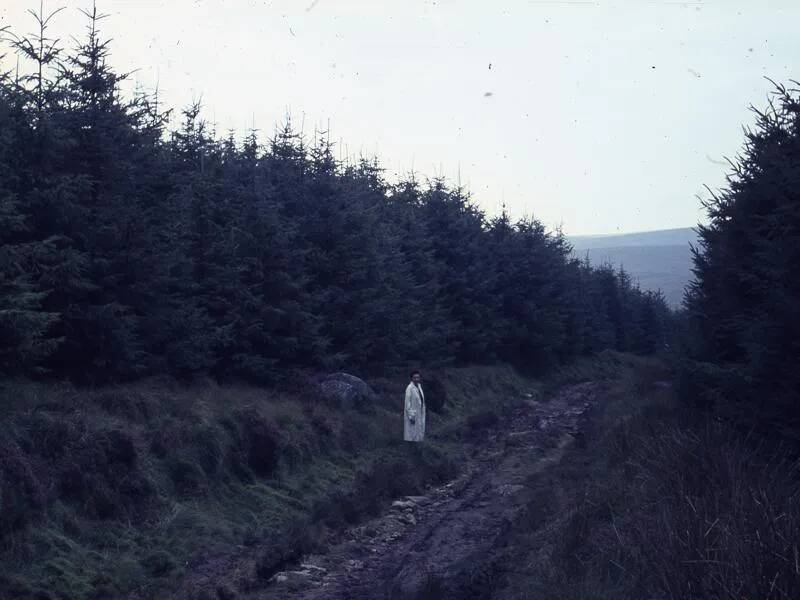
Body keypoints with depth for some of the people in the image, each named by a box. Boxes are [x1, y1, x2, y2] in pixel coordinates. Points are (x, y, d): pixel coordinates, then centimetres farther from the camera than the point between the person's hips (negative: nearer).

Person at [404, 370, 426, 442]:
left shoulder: (419, 386, 6)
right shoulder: (409, 388, -18)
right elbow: (407, 403, -18)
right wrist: (411, 416, -20)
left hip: (419, 413, 8)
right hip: (412, 413, -8)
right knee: (412, 433, -3)